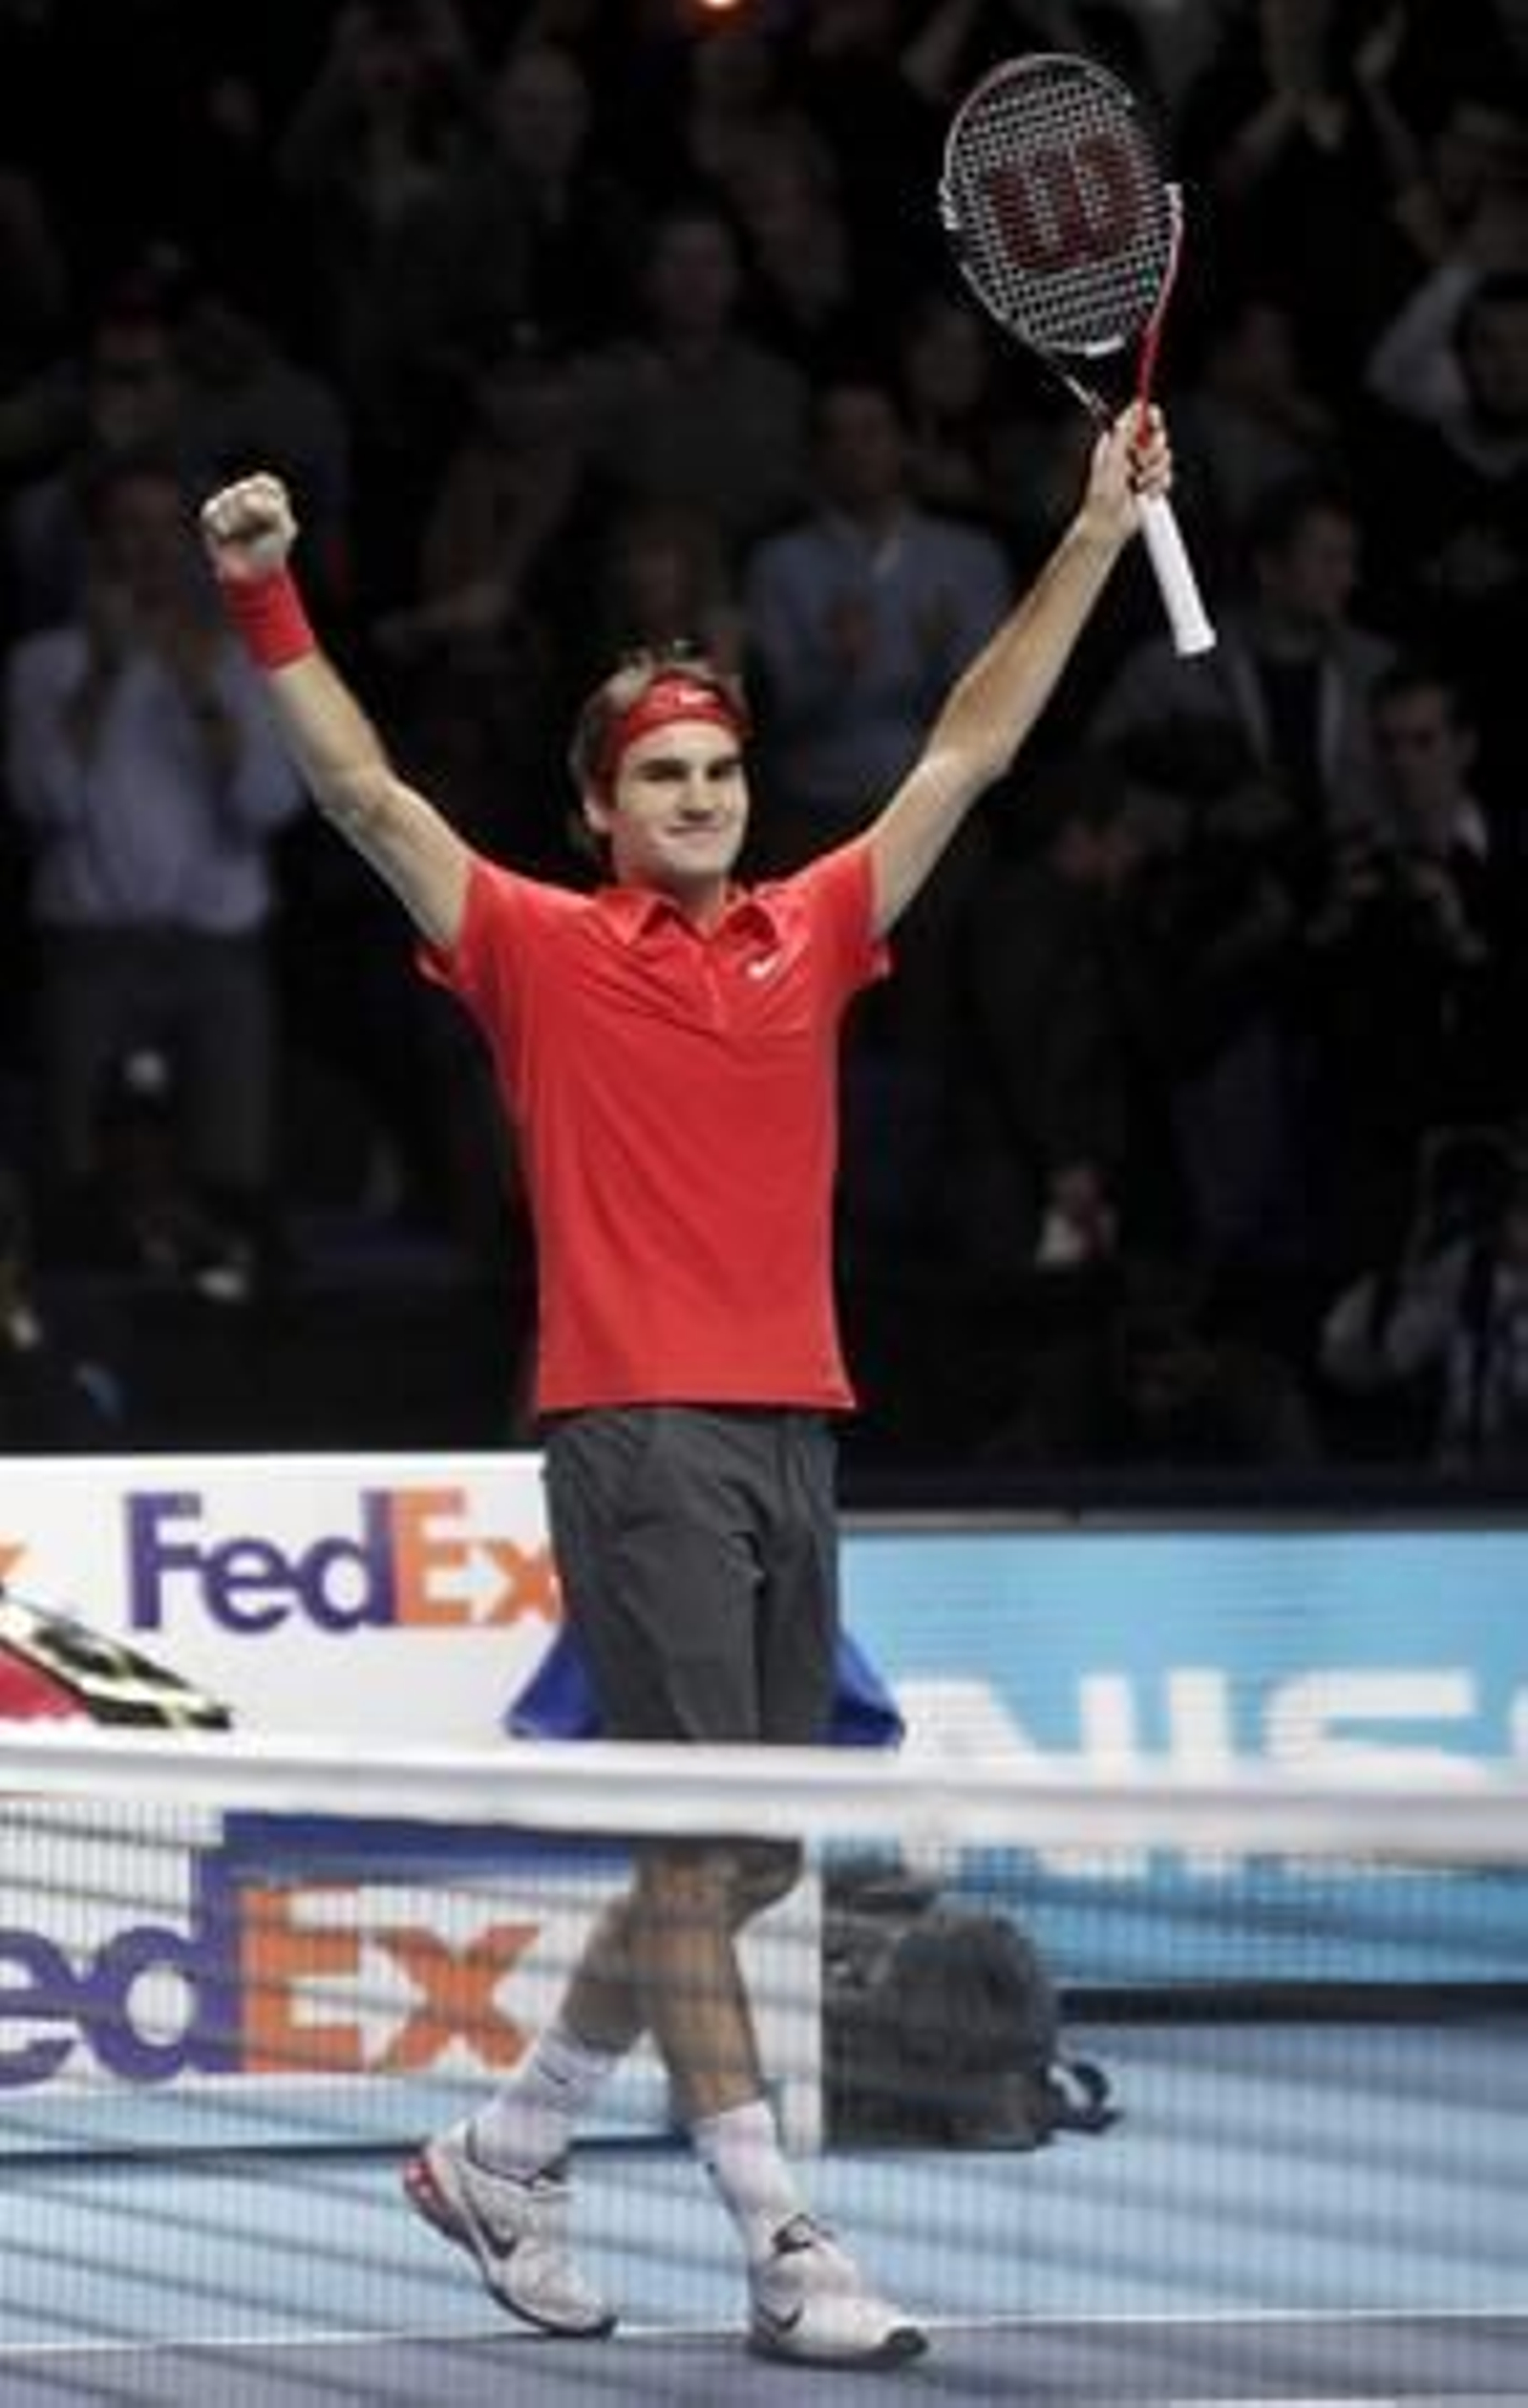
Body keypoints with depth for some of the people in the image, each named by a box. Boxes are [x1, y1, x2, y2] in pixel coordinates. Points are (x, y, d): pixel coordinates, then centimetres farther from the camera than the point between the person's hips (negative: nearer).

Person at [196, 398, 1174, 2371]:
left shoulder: (809, 937, 14)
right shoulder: (543, 951, 4)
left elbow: (968, 750, 16)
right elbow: (363, 793, -3)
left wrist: (1097, 533, 13)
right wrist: (266, 601, -13)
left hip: (793, 1435, 6)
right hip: (637, 1441, -6)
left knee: (746, 1867, 10)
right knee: (701, 1850, -9)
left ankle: (502, 2153, 26)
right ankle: (783, 2255, -10)